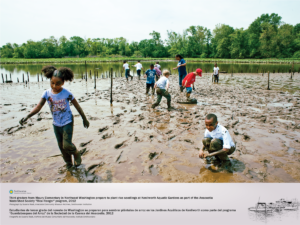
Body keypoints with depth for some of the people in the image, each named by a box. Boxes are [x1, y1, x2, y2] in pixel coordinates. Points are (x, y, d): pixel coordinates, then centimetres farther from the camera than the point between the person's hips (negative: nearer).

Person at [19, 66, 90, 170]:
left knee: (67, 145, -13)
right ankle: (68, 163, 34)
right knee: (61, 146, 14)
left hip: (67, 123, -4)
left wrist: (84, 119, -1)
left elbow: (77, 106, -8)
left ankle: (76, 154, 19)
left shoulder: (67, 93, -17)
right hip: (56, 124, 4)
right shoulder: (47, 93, -9)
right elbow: (38, 107, -16)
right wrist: (27, 116, -32)